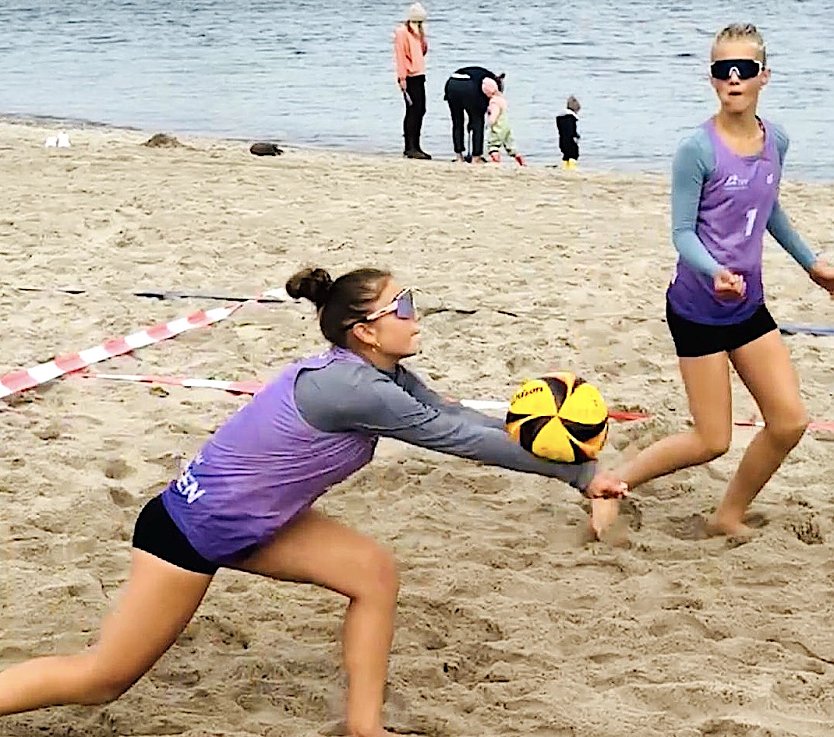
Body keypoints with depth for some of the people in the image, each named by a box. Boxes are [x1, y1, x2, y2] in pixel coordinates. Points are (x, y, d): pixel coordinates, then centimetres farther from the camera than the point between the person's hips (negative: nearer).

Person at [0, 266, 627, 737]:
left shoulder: (382, 374, -2)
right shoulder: (352, 387, -28)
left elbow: (457, 418, 1)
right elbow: (460, 438, -24)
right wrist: (579, 474, -16)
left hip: (249, 522, 9)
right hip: (191, 527, -9)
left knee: (375, 573, 1)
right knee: (103, 679, 1)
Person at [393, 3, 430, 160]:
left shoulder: (417, 32, 19)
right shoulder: (402, 32, -9)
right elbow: (399, 55, -15)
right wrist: (402, 77, -20)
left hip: (418, 76, 9)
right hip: (409, 77, -9)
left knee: (419, 111, 10)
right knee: (414, 110, -14)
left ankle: (411, 147, 16)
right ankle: (411, 147, -15)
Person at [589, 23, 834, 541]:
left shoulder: (776, 142, 2)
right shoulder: (698, 150, -16)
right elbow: (682, 233, -14)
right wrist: (715, 273, -32)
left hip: (749, 305, 6)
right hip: (697, 309, -6)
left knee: (790, 422, 3)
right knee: (712, 442, -4)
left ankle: (730, 516, 21)